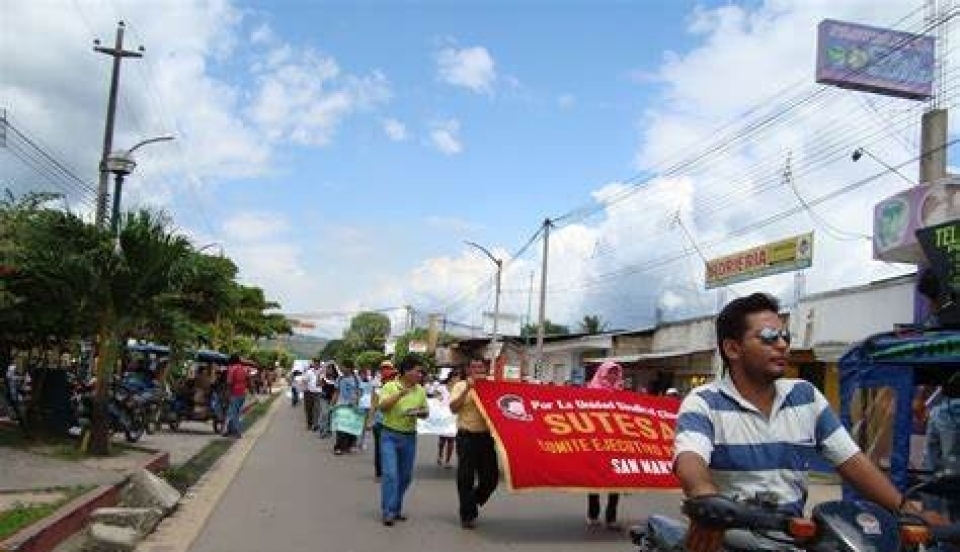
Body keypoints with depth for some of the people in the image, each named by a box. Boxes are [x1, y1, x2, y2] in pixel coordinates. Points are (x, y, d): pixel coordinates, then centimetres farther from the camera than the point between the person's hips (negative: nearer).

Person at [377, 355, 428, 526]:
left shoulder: (420, 390, 6)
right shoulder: (390, 387, -6)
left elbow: (426, 412, 13)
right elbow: (382, 407, -19)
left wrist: (419, 412, -10)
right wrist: (401, 393, -26)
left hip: (410, 437, 5)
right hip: (390, 435, -5)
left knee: (405, 476, 9)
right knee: (390, 474, -12)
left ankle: (396, 508, 23)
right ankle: (388, 512, -8)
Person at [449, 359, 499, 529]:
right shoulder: (461, 386, 3)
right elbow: (453, 408, -8)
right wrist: (467, 389, -16)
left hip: (486, 437, 3)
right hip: (467, 437, -3)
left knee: (491, 477, 5)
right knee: (466, 478, 1)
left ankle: (473, 502, 29)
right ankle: (467, 515, 13)